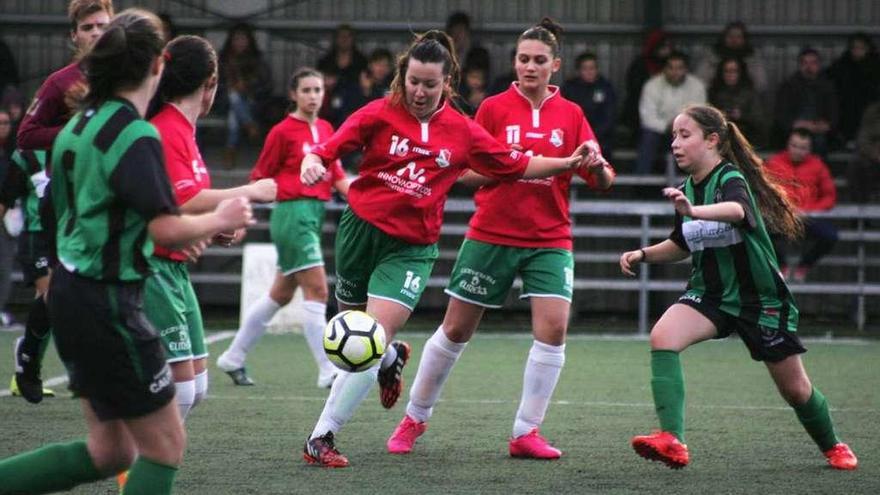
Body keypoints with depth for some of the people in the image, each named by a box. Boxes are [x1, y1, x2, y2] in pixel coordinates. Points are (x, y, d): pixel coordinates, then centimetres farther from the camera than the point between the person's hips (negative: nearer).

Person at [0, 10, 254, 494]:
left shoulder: (80, 124, 9)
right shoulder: (135, 135, -18)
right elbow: (165, 227, -23)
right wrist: (220, 220, -6)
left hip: (71, 288, 9)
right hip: (107, 303, -9)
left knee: (111, 451, 16)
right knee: (165, 444, 3)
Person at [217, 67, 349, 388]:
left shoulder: (326, 129, 13)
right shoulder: (283, 132, -7)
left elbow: (337, 176, 12)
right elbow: (260, 179, -2)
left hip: (315, 214, 8)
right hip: (293, 213, -8)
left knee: (281, 295, 14)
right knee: (317, 290, -12)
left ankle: (233, 358, 26)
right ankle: (327, 371, -11)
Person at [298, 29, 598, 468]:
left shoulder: (463, 132, 2)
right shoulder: (380, 114, -4)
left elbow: (516, 167, 12)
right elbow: (327, 149, -9)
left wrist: (570, 163, 3)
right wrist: (312, 162, -31)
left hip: (412, 247, 0)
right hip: (361, 229, 1)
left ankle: (322, 437, -9)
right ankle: (392, 359, 52)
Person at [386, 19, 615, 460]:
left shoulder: (570, 114, 3)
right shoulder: (494, 108, -2)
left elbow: (601, 182, 1)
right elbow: (466, 171, -1)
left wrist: (597, 165, -22)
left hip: (550, 239, 1)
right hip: (491, 236, -1)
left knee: (553, 328, -16)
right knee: (456, 329, 5)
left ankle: (526, 433, -4)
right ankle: (414, 419, 23)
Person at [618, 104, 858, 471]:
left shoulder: (731, 178, -19)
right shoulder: (688, 188, 2)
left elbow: (737, 210, -45)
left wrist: (694, 211, -64)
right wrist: (643, 254, 1)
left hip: (760, 298, -5)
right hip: (709, 292, 5)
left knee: (796, 390, 6)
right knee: (662, 337, -26)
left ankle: (832, 446, 37)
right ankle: (671, 441, -34)